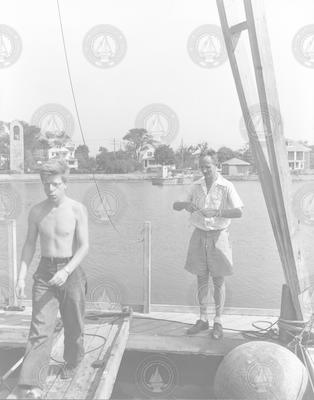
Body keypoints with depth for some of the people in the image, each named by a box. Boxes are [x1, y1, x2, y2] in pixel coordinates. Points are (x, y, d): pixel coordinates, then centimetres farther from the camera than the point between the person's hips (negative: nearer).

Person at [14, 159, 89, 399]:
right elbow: (30, 245, 6)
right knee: (40, 328, -6)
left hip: (70, 270, -1)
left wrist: (66, 272, -22)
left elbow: (84, 246, -11)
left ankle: (72, 363, 40)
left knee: (73, 325, 14)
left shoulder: (77, 210, -9)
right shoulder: (36, 212, -1)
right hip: (45, 271, 1)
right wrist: (22, 277, 0)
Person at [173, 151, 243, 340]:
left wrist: (216, 212, -28)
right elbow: (176, 205, 10)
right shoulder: (197, 186, 5)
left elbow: (239, 211, -19)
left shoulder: (226, 186, -9)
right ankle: (203, 319, 23)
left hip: (218, 236, -4)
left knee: (218, 280, 6)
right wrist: (185, 204, -12)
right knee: (201, 279, 10)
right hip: (199, 235, 4)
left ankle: (218, 322, 19)